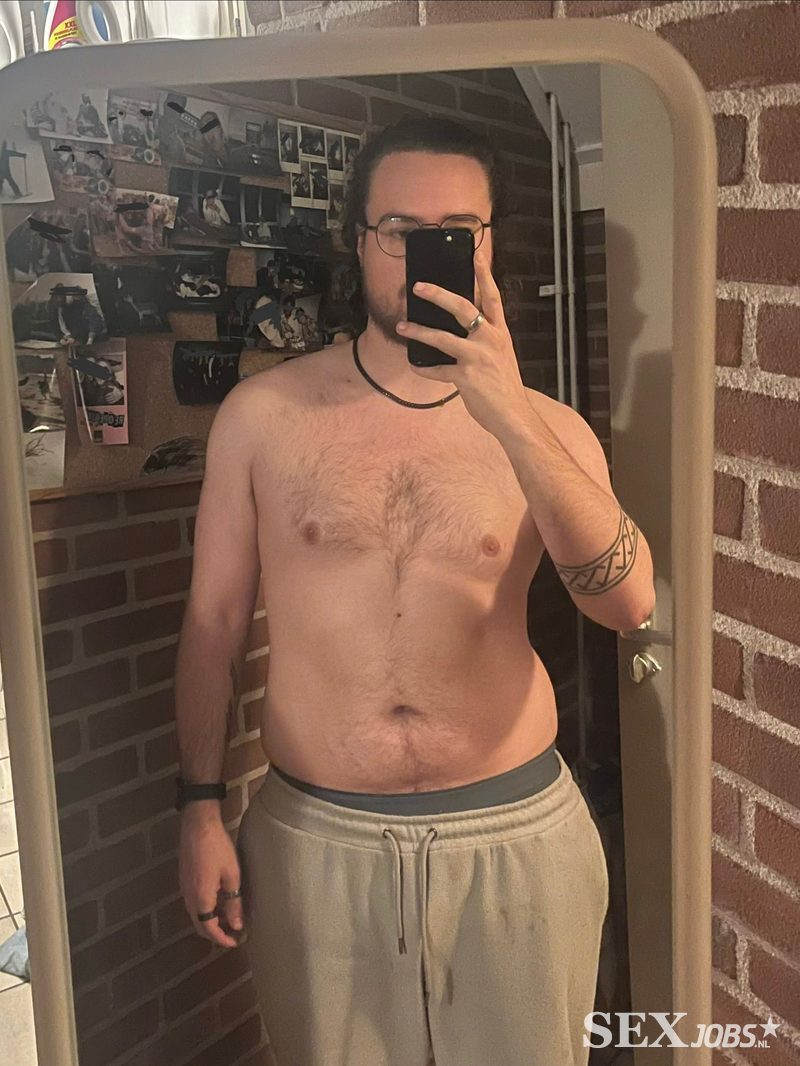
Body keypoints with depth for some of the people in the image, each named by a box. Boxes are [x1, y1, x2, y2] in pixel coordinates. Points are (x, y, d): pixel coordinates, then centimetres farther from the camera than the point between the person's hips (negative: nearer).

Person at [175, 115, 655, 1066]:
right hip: (318, 842, 0)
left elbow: (628, 601, -17)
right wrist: (201, 807, 1)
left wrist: (509, 417, -27)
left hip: (515, 837, 1)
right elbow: (214, 616, 1)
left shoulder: (546, 430, -1)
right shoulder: (262, 414, -4)